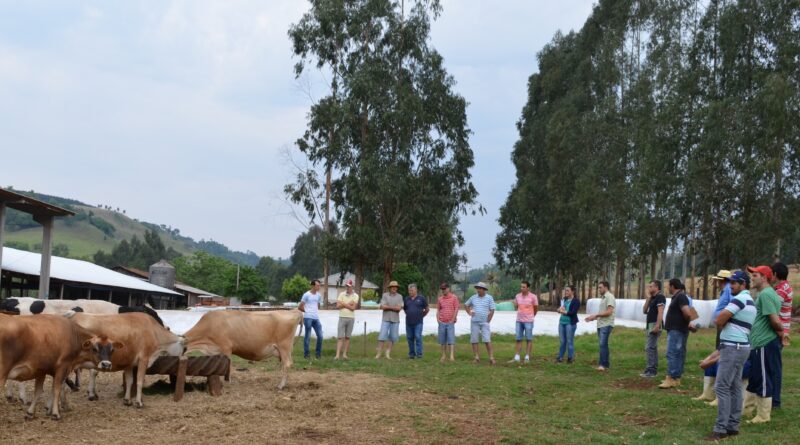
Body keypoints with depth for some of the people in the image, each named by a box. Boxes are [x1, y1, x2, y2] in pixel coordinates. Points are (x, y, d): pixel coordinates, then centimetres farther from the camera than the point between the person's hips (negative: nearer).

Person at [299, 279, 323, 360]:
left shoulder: (318, 295, 12)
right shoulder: (306, 295, -6)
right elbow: (300, 307, -2)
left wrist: (315, 312, 12)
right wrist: (307, 311, 8)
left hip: (316, 318, 6)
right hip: (308, 318, -6)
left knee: (320, 336, 2)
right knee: (308, 336, -1)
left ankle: (318, 353, 13)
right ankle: (306, 353, 8)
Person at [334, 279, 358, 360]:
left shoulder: (355, 296, 2)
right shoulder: (342, 294, 4)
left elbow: (353, 308, -9)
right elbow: (338, 306, -7)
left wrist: (343, 304, -9)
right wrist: (348, 304, -10)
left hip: (351, 318, 0)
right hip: (342, 317, 0)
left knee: (347, 337, 5)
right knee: (340, 337, -6)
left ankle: (344, 354, 10)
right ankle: (337, 354, -11)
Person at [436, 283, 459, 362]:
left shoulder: (454, 297, -1)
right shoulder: (440, 299, 11)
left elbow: (456, 309, -3)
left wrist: (453, 319, -8)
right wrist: (437, 319, 3)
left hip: (450, 322, -4)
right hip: (442, 322, 4)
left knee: (451, 339, -9)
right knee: (442, 340, 6)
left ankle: (452, 356, -14)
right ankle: (443, 355, 15)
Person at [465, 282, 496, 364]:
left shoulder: (489, 298, -2)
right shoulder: (473, 297, 7)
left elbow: (492, 310, -3)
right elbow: (466, 305, 23)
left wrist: (488, 321, -7)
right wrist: (469, 313, 8)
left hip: (484, 323, -3)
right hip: (474, 322, 3)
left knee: (487, 340, -9)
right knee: (474, 340, 3)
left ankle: (491, 358, -7)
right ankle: (476, 357, 10)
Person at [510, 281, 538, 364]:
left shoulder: (533, 296, -8)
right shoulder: (517, 296, 5)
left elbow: (536, 309, 4)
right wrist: (515, 304, -5)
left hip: (528, 321, -4)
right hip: (519, 321, 4)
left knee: (529, 339, 2)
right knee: (518, 339, 5)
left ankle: (527, 357, 7)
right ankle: (516, 358, 7)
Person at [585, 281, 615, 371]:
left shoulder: (609, 297, -9)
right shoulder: (603, 297, 21)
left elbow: (609, 312, -18)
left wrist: (596, 315, -14)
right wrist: (593, 318, 11)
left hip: (606, 325, -10)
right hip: (600, 324, 10)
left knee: (603, 344, -15)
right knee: (603, 345, 10)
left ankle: (603, 364, -17)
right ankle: (606, 365, 14)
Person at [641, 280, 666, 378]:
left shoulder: (660, 297, -11)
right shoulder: (652, 298, 18)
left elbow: (660, 312, -20)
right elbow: (644, 310, 14)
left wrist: (657, 326, -26)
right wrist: (648, 298, 7)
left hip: (655, 325, -10)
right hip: (650, 325, 10)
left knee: (650, 348, -13)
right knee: (653, 348, 12)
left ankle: (650, 371, -14)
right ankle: (654, 370, 16)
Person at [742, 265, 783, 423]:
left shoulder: (765, 294, -17)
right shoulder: (766, 293, 16)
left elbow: (775, 320, -22)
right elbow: (774, 321, 22)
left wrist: (780, 331, -6)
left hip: (764, 344, -10)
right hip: (758, 344, 10)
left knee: (763, 381, -1)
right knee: (753, 378, 17)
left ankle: (763, 416, 7)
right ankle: (745, 409, 27)